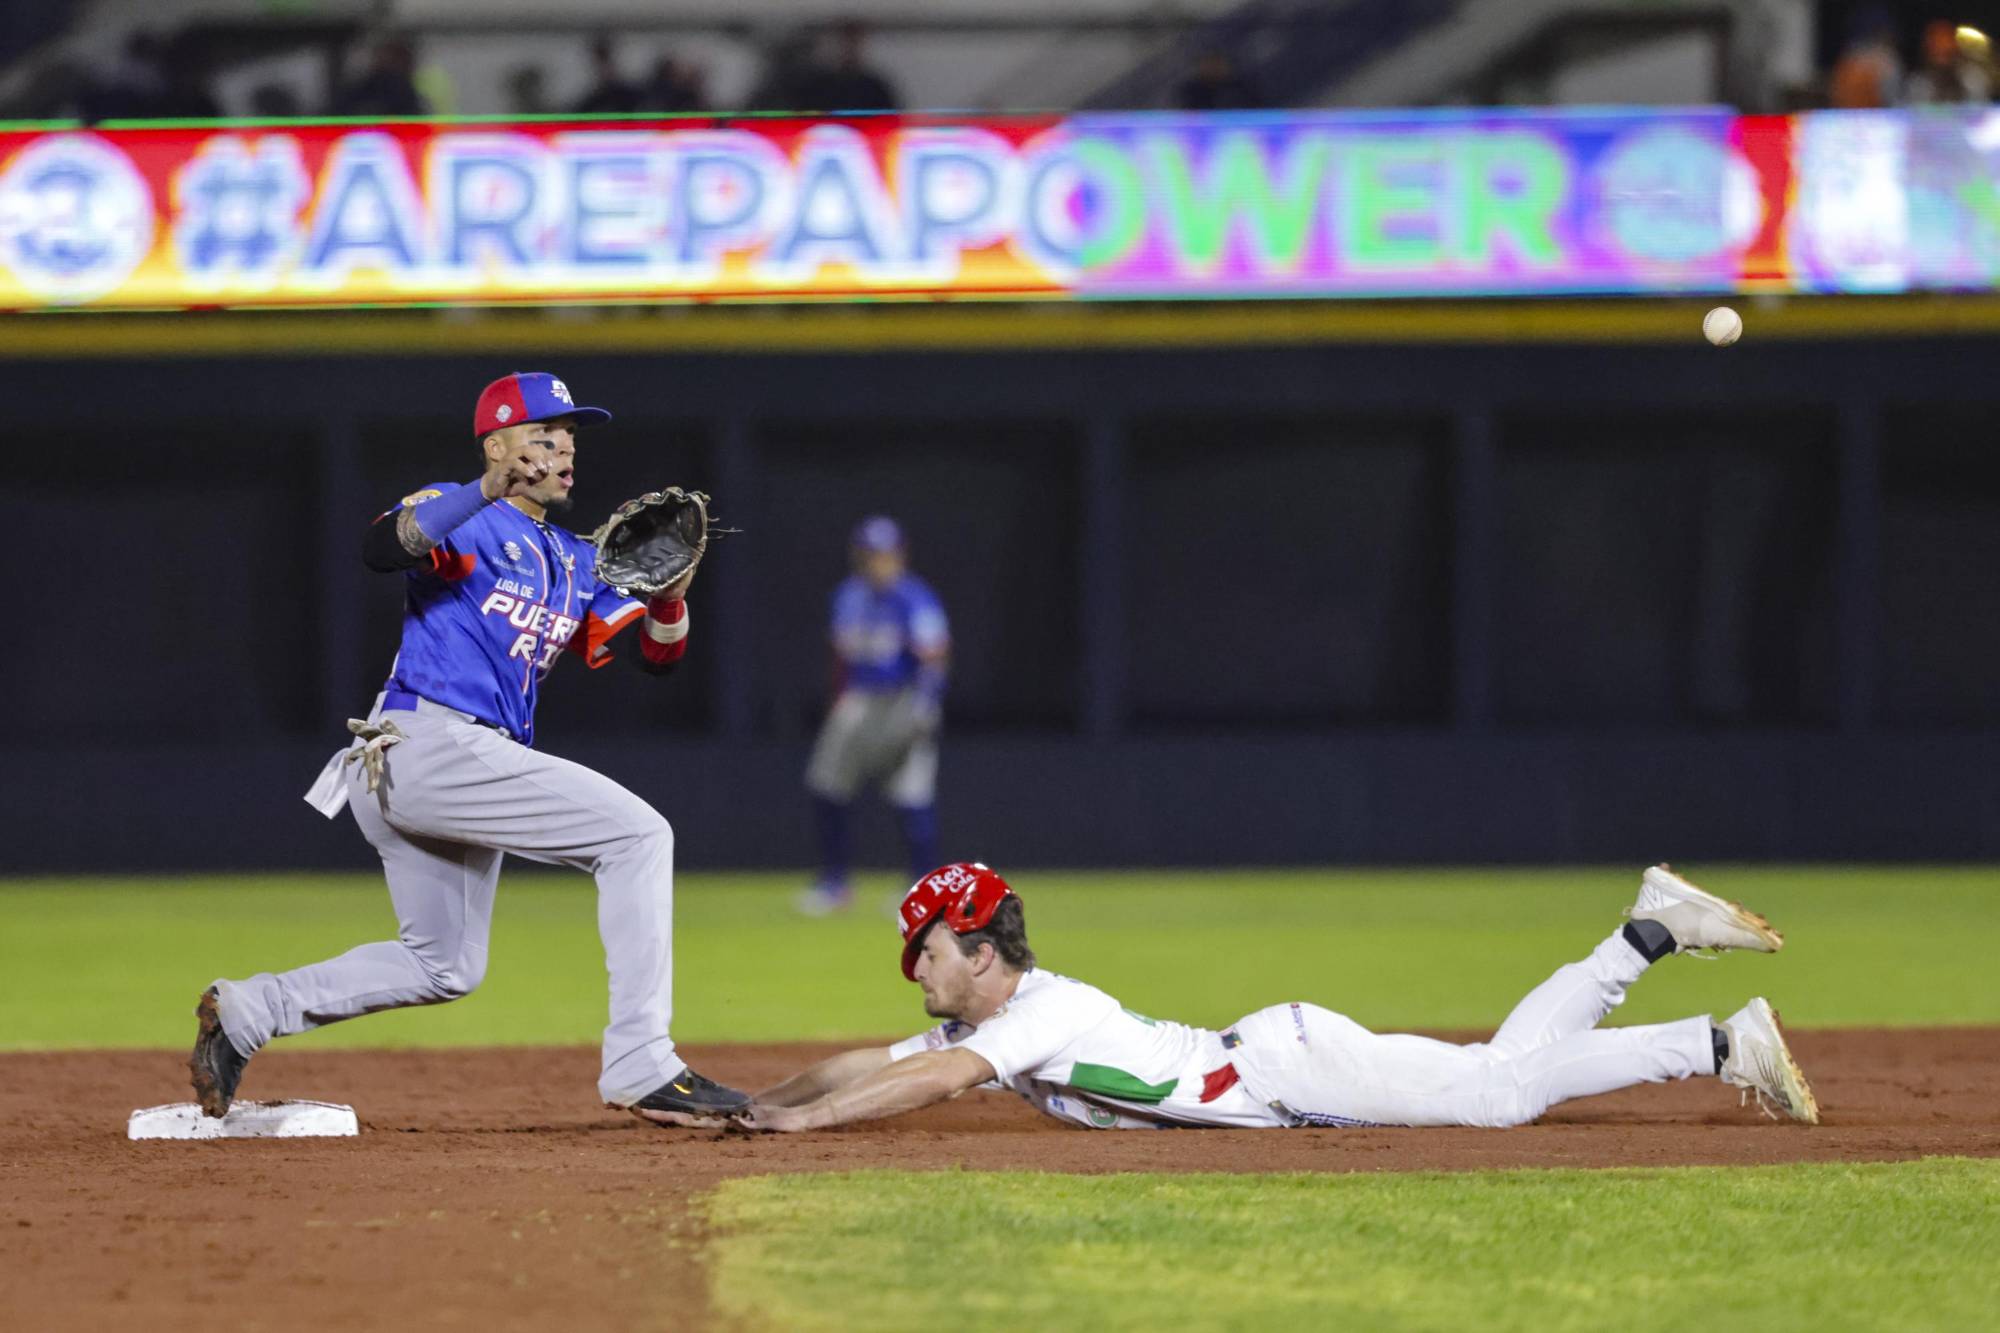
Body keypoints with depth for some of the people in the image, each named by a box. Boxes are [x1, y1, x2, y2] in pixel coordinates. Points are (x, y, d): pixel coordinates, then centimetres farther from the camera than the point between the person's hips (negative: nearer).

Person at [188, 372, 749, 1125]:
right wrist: (485, 493, -36)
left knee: (442, 965, 18)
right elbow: (381, 549, -24)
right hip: (430, 745, -10)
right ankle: (639, 1066, -18)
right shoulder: (463, 518, -3)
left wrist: (670, 596, -7)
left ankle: (247, 1013, 21)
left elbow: (656, 655, 14)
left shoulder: (575, 565, 21)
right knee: (637, 835, -14)